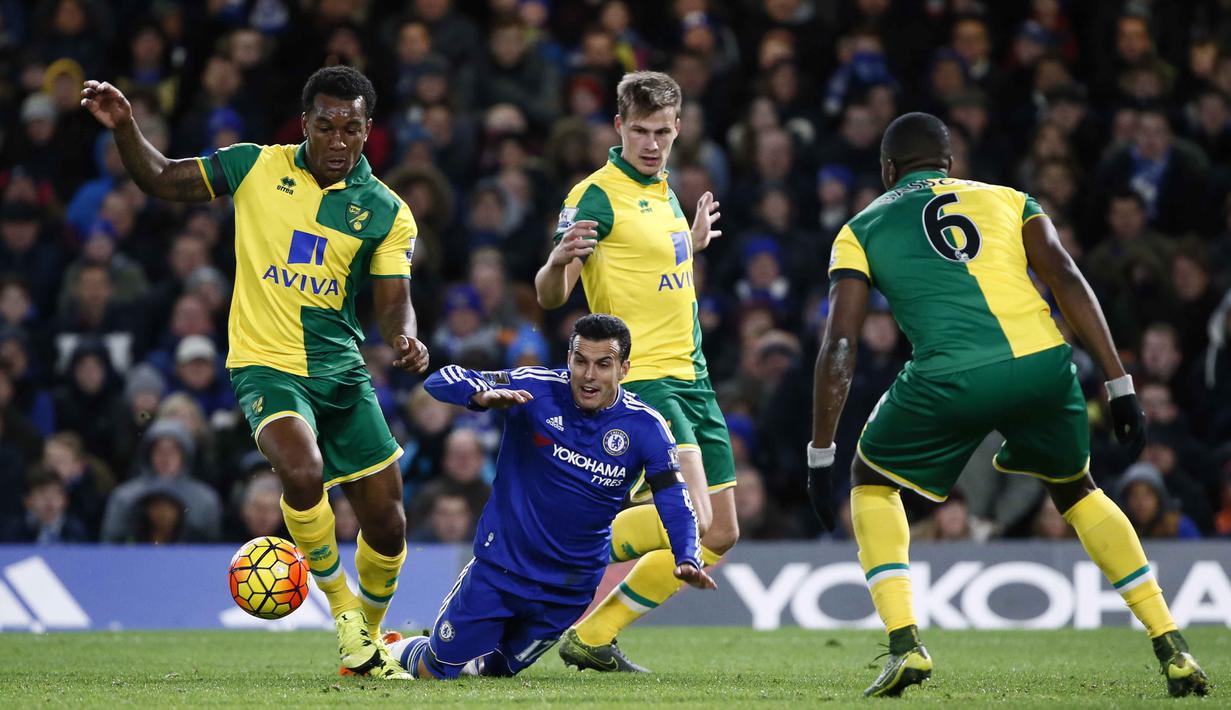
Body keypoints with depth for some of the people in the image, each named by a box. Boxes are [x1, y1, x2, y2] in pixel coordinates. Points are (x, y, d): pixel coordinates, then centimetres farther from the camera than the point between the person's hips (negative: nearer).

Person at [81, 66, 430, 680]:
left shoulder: (387, 213, 2)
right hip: (267, 367, -3)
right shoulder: (256, 167, 1)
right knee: (303, 474, -31)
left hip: (342, 374, 3)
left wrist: (404, 338, -24)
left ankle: (368, 637, 31)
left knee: (386, 521, 3)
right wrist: (124, 128, -6)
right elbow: (161, 180, 10)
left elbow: (393, 303, -2)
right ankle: (340, 606, -7)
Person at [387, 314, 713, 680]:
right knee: (439, 671, 3)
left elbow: (675, 499, -10)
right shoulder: (536, 388, -16)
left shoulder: (645, 427, -10)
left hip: (570, 590, 2)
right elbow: (443, 380, -19)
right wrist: (484, 395, -41)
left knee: (494, 669, 14)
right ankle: (396, 651, 38)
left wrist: (687, 559, -29)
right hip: (500, 564, -2)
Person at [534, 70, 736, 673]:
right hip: (639, 377, -9)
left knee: (719, 536, 7)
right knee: (689, 517, -25)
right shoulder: (598, 195, -11)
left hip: (690, 377, 9)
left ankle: (593, 636, 12)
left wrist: (693, 243, 25)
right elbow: (550, 295, -18)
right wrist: (559, 260, -37)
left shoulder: (662, 191, 14)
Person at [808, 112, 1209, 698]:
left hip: (950, 382, -2)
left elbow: (839, 346, 10)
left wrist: (820, 455, 12)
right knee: (1075, 490, 29)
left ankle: (903, 642, 8)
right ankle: (1171, 648, 22)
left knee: (872, 481, 25)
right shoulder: (1007, 199, 24)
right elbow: (1067, 281, 10)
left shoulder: (862, 230, 20)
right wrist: (1119, 385, 8)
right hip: (1043, 364, 2)